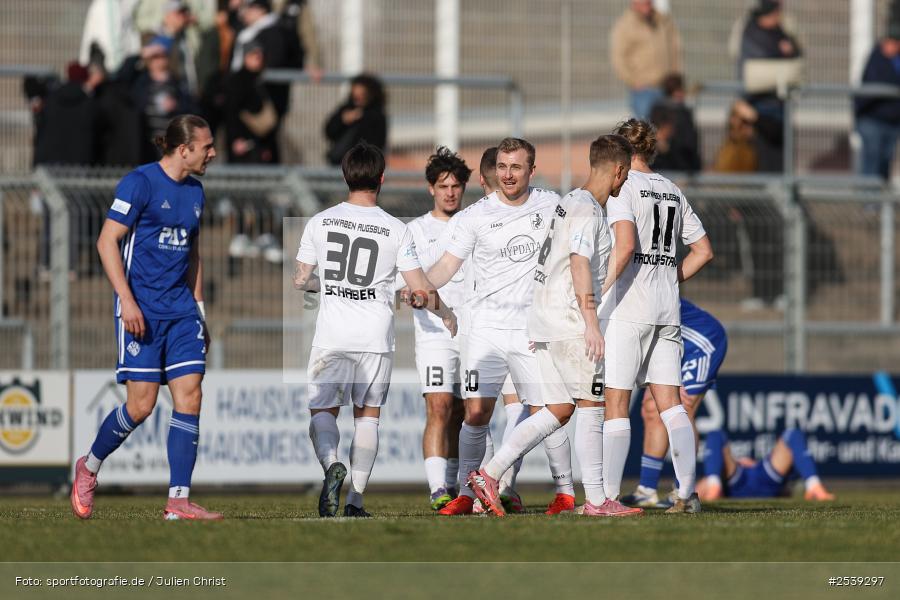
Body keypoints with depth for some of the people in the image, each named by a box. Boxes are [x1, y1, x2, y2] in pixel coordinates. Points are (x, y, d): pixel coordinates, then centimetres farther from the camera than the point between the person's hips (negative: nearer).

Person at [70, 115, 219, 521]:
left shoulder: (195, 192, 14)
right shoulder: (140, 183, -9)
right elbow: (107, 241, -11)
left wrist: (199, 312, 20)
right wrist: (127, 300, -18)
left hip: (180, 308, 7)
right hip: (142, 310, -7)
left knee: (190, 398, -5)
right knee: (142, 405, -8)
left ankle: (178, 501, -6)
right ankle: (89, 467, 18)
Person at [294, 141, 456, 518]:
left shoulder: (320, 222, 1)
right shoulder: (396, 229, -3)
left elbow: (300, 280, 7)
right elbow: (421, 289, -2)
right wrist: (445, 313, 18)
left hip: (332, 334, 0)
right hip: (376, 336, 0)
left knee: (323, 411, 7)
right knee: (367, 415, 10)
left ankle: (331, 464, -23)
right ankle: (355, 499, 5)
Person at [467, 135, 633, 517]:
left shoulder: (570, 202, 18)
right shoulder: (587, 209, -12)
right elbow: (580, 263, -21)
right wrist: (591, 323, -25)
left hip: (546, 319, 9)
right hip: (569, 320, -9)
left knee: (559, 410, 9)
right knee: (591, 406, -4)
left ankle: (489, 474, 3)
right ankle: (595, 500, -3)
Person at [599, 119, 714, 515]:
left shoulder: (621, 187, -6)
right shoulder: (672, 192, 14)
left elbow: (624, 244, -21)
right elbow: (703, 251, 17)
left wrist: (598, 293, -18)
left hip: (627, 308, -6)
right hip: (667, 310, 6)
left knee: (614, 404, -2)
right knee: (669, 403, 5)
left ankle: (608, 495, -3)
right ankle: (687, 492, -4)